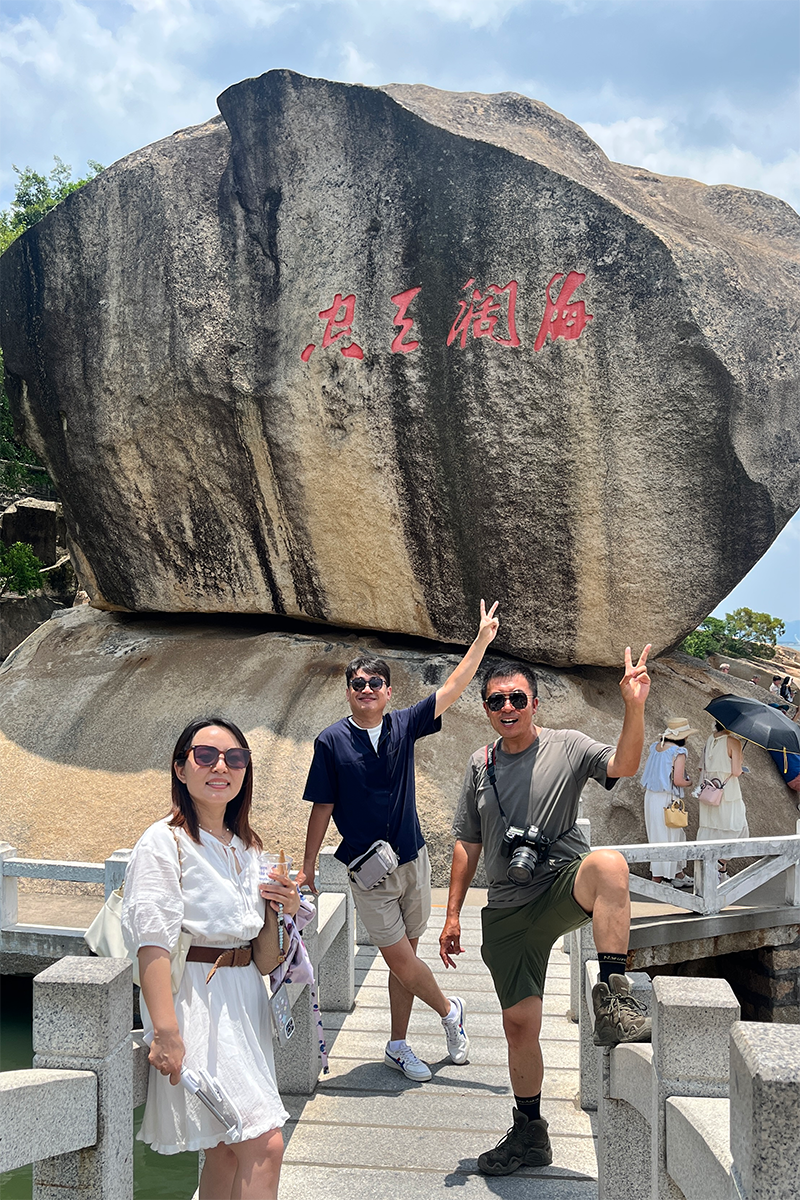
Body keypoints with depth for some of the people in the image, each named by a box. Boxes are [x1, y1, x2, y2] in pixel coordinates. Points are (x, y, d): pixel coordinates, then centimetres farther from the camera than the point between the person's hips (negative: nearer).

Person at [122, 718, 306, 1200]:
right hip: (197, 999, -7)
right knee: (264, 1144, -13)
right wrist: (166, 1031, -23)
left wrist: (288, 909, 4)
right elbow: (153, 942, -16)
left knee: (229, 1149, 9)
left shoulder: (247, 846, 14)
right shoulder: (164, 842, -10)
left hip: (246, 996, 8)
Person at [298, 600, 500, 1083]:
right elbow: (322, 808, -1)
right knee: (403, 961, -4)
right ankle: (449, 1009, 24)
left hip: (413, 861, 3)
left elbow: (451, 690, 0)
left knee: (404, 958, 11)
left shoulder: (404, 726, 1)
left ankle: (398, 1045, 26)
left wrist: (483, 639, -5)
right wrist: (307, 868, 1)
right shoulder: (330, 742, -6)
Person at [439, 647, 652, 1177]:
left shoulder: (567, 747, -3)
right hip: (509, 909, 4)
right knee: (519, 1022, 6)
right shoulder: (481, 765, 8)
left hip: (565, 886, -3)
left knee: (609, 864, -37)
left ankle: (613, 996, -32)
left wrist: (635, 707, -37)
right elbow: (468, 843, 14)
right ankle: (530, 1132, 27)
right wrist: (453, 913, 11)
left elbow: (624, 765, -22)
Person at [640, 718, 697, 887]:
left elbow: (645, 773, 13)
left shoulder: (655, 747, 8)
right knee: (666, 837, 3)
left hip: (651, 796, 8)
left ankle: (678, 875, 28)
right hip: (667, 799, -8)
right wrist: (689, 783, 2)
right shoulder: (678, 752, -14)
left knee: (678, 835, 19)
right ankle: (657, 878, 7)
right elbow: (678, 780, -18)